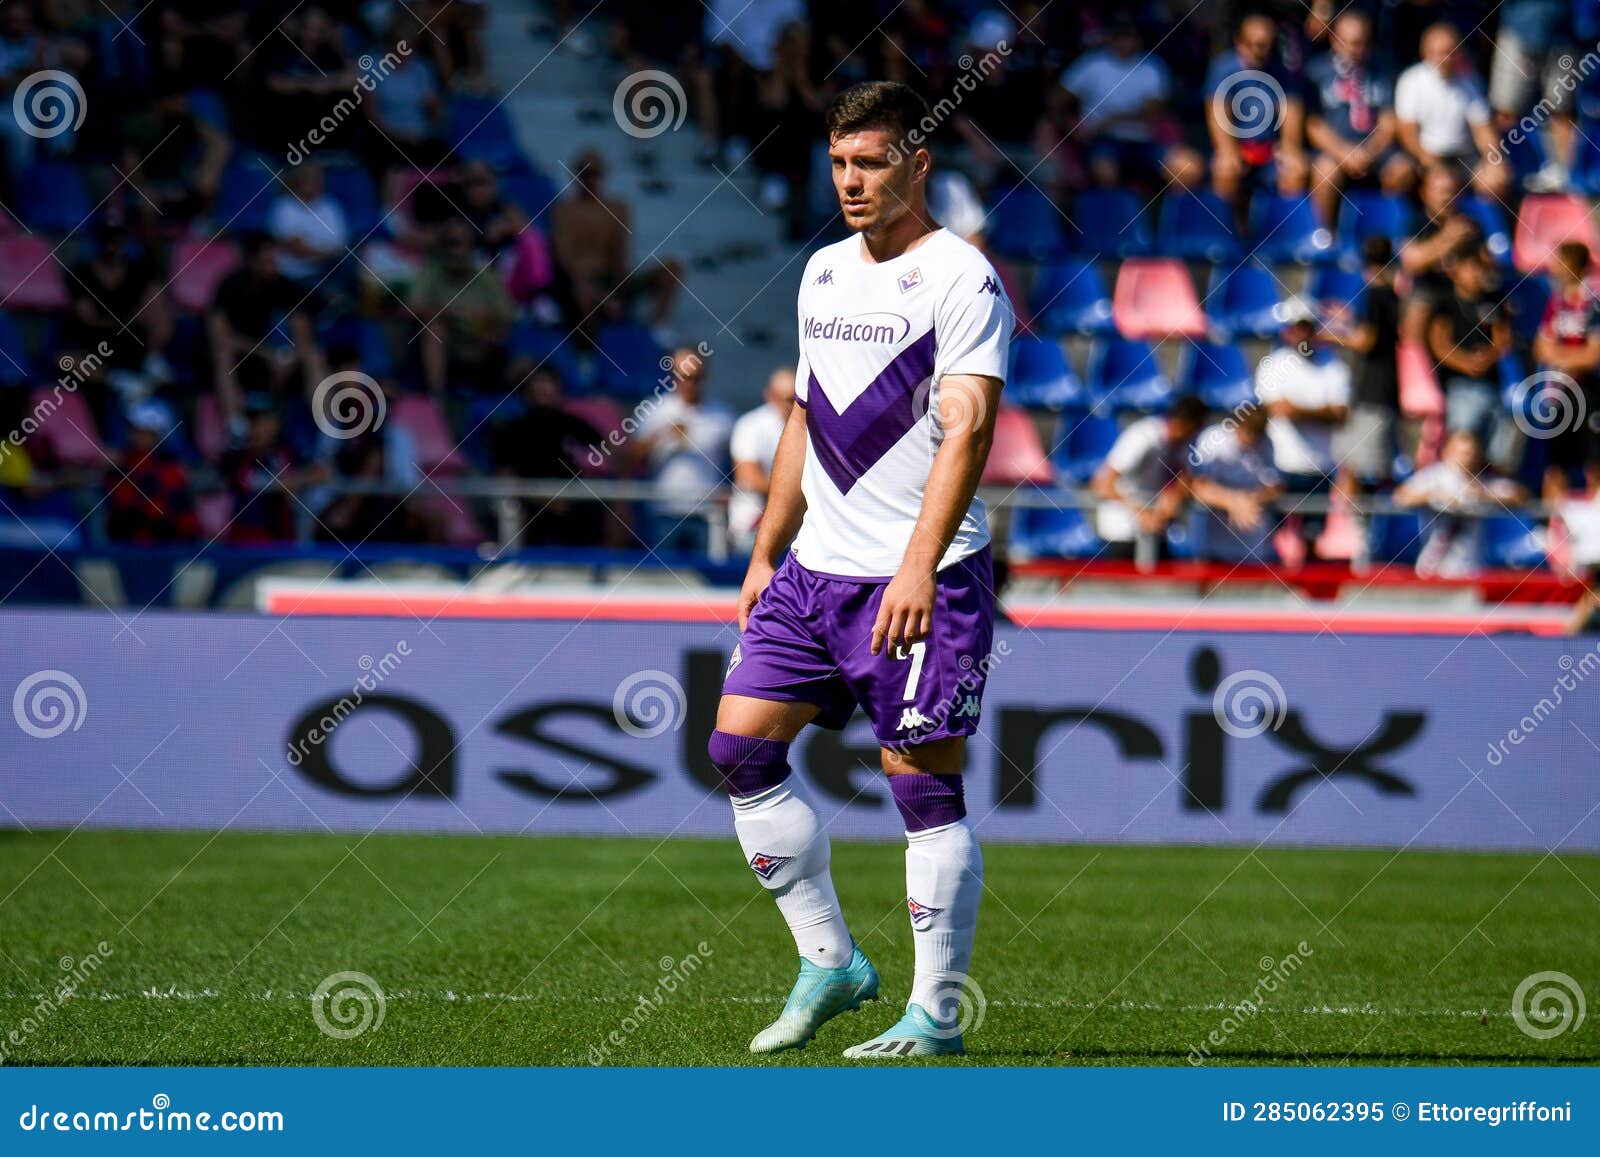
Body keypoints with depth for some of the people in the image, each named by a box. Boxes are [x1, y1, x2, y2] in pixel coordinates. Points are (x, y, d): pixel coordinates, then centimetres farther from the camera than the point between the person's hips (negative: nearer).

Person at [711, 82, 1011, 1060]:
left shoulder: (961, 278, -9)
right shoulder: (825, 273, 15)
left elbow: (967, 429, -19)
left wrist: (918, 568, -28)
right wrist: (766, 553, 20)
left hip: (921, 582, -8)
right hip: (815, 569, 8)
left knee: (924, 786, -6)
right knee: (741, 748, 2)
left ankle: (936, 1016, 2)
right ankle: (830, 963, 12)